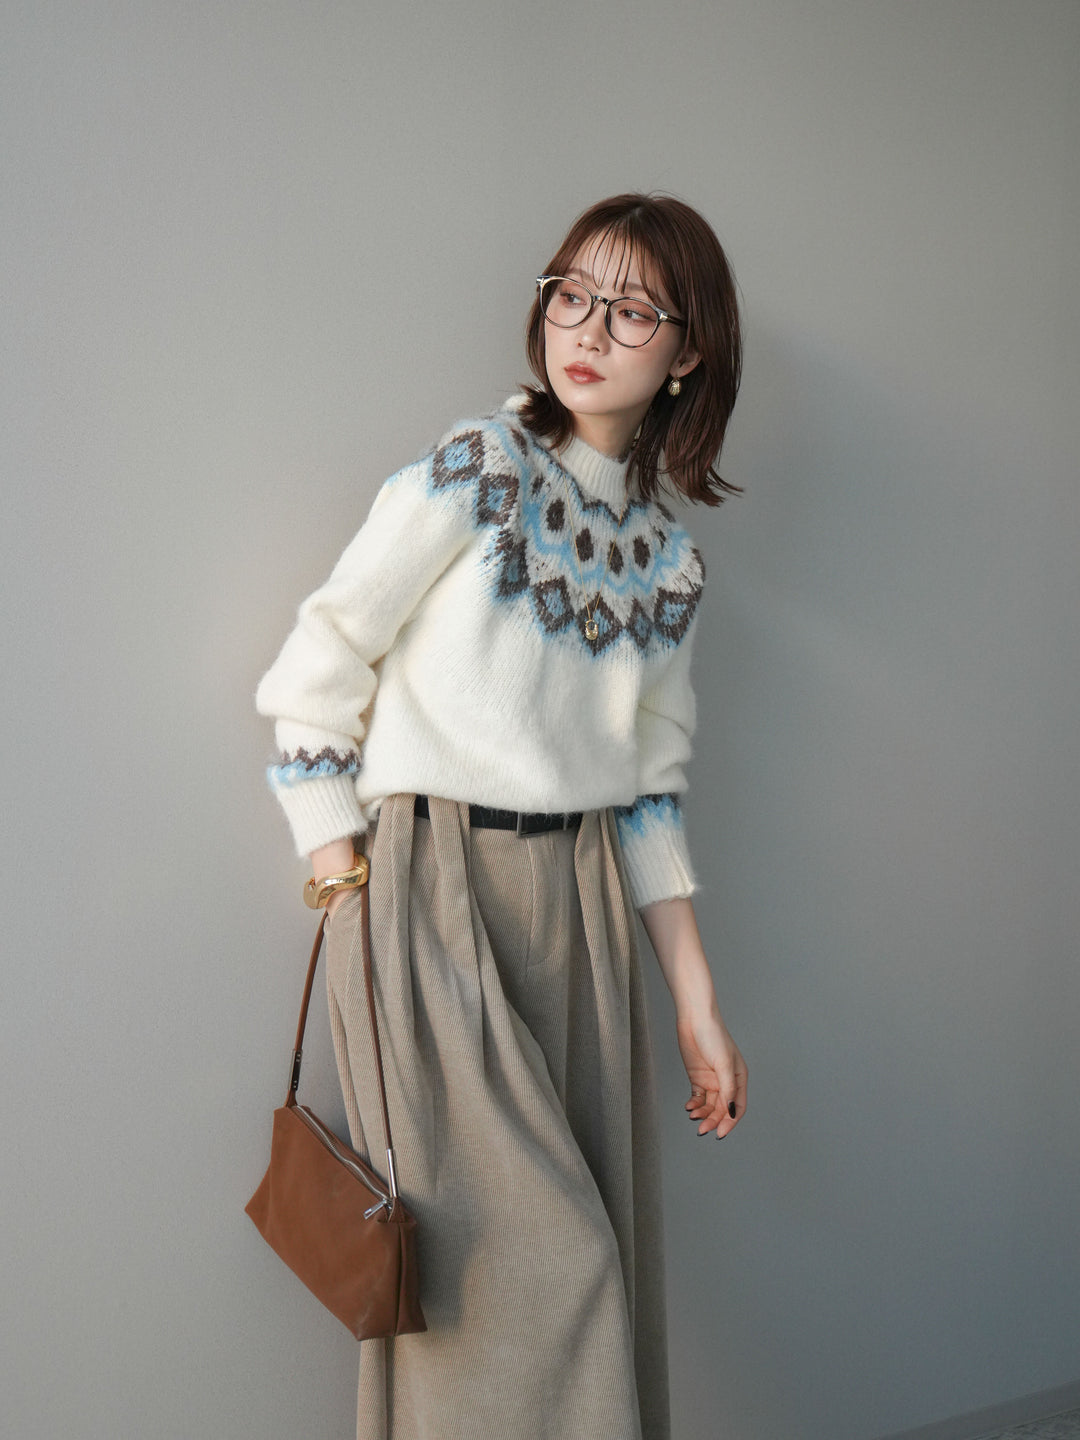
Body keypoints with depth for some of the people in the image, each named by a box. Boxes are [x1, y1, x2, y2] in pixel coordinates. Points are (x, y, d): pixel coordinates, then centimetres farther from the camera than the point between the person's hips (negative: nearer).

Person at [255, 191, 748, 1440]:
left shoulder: (670, 561, 9)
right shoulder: (474, 472, -8)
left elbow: (648, 786, 13)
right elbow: (312, 682, -6)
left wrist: (695, 997, 10)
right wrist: (346, 898, -10)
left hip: (582, 903, 6)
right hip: (431, 887, -5)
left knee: (601, 1250, 9)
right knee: (525, 1262, -5)